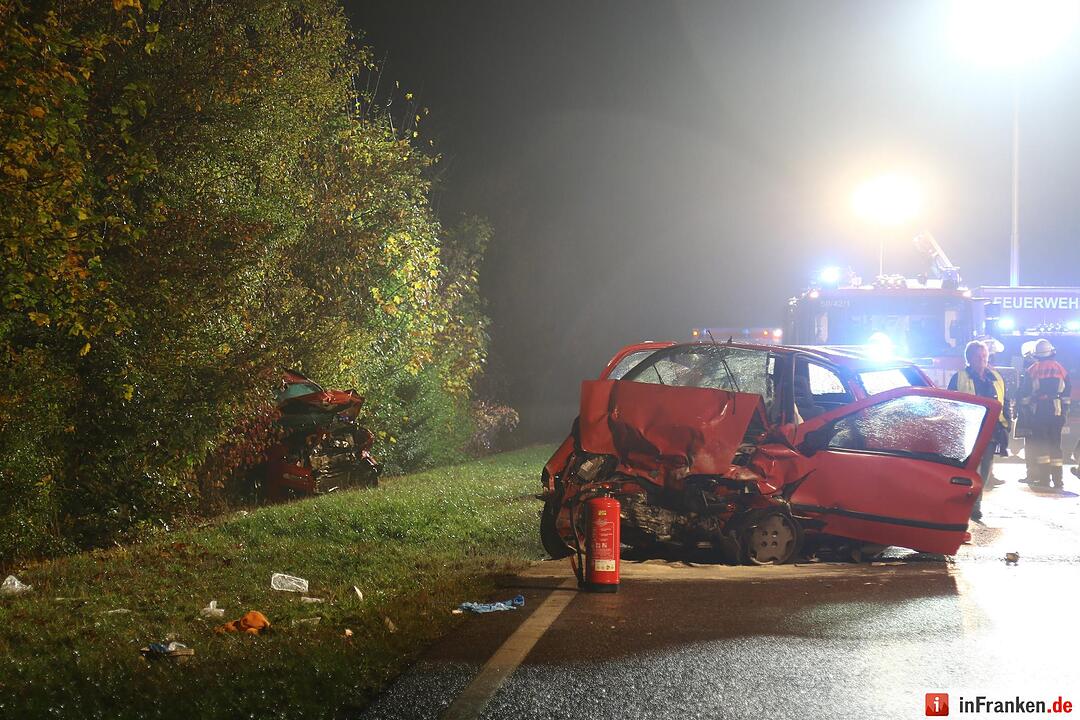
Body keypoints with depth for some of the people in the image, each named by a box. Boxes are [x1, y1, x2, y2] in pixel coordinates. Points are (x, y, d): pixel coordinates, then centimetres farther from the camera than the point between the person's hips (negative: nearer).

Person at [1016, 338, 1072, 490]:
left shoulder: (1031, 370, -2)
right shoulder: (1061, 369, 6)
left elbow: (1024, 394, -2)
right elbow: (1067, 392, 9)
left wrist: (1025, 409, 8)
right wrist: (1064, 411, 16)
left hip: (1038, 411, -3)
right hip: (1057, 412, 3)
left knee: (1040, 442, 1)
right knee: (1055, 443, 7)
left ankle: (1044, 478, -5)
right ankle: (1057, 480, 6)